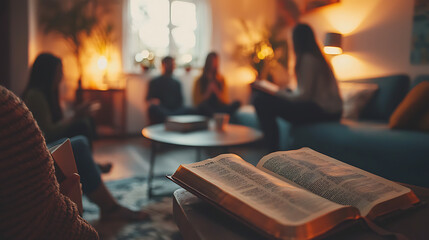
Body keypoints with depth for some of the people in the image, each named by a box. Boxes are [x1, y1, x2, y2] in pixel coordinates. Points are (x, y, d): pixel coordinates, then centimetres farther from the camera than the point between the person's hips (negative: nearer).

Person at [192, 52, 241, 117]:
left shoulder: (221, 80, 13)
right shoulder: (199, 81, 5)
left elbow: (225, 101, 8)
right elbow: (197, 102, -2)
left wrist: (216, 90, -8)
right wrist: (208, 91, -12)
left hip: (220, 108, 3)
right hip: (206, 110, -2)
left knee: (237, 103, -26)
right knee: (202, 106, -38)